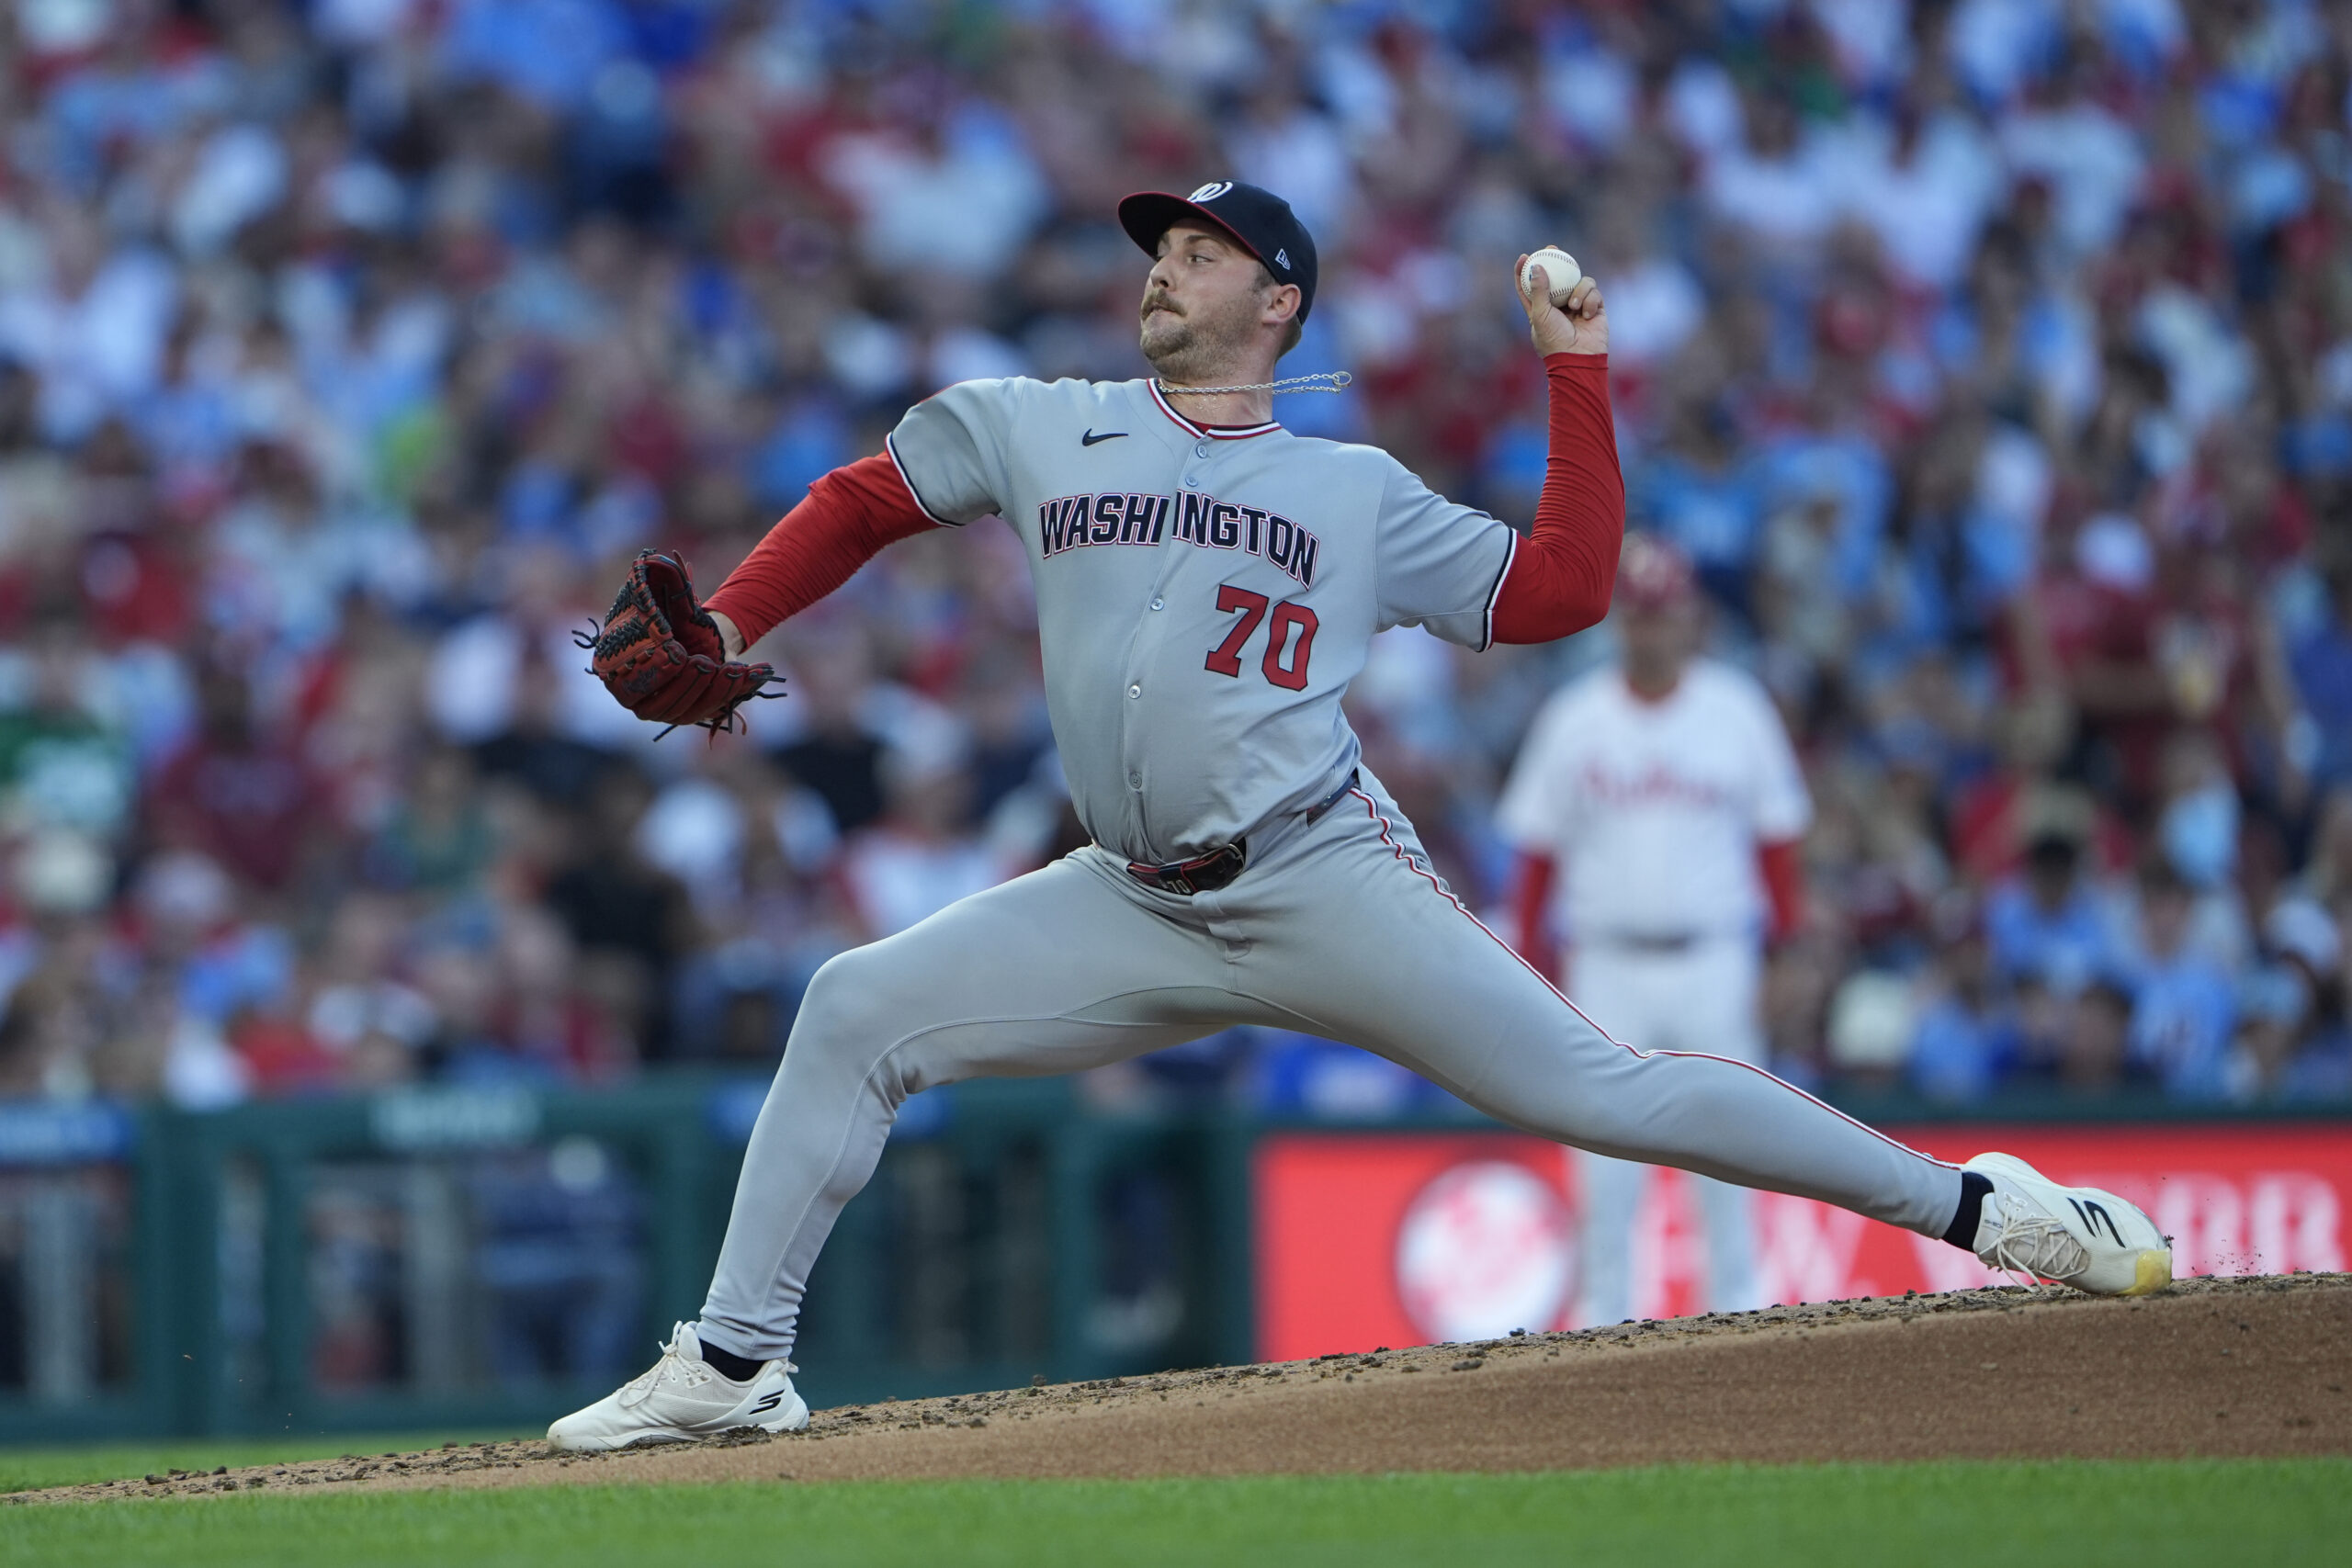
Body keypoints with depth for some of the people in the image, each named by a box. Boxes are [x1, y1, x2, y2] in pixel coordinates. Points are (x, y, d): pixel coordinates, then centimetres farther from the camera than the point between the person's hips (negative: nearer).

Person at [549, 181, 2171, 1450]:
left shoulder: (1360, 495, 9)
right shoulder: (1036, 431, 14)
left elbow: (1557, 592, 6)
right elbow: (865, 502, 21)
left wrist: (1578, 375, 3)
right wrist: (716, 633, 7)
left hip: (1325, 884, -3)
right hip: (1137, 911, 3)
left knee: (1591, 1085, -13)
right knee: (859, 1012, -6)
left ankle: (1979, 1205, -10)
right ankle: (733, 1364, 3)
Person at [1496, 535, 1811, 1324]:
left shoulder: (1737, 710, 4)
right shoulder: (1574, 720, 4)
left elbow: (1779, 838, 7)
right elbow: (1538, 851, 7)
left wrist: (1790, 953, 0)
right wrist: (1530, 964, 1)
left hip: (1713, 961, 0)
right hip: (1607, 963, 0)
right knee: (1606, 1172, -2)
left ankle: (1739, 1316, 7)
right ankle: (1605, 1324, 5)